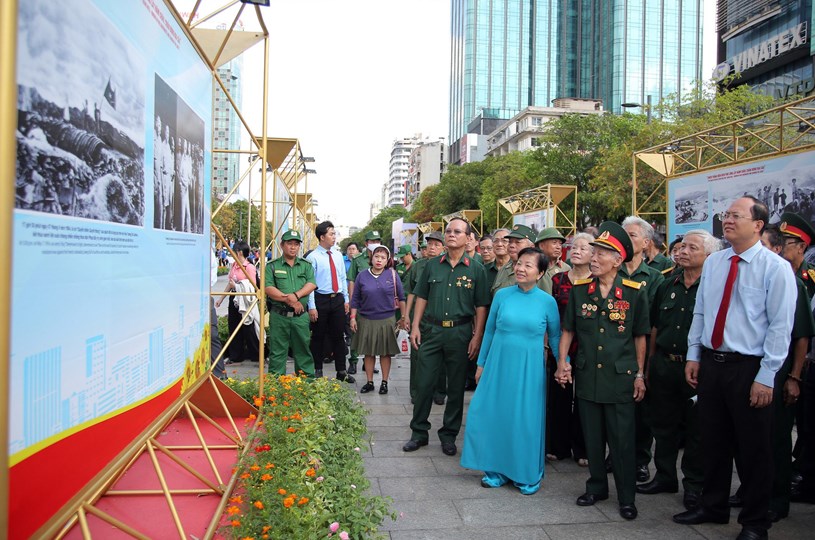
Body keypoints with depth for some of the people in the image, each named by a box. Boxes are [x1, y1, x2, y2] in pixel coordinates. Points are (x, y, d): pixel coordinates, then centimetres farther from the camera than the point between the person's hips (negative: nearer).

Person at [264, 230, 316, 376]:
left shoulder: (306, 265, 12)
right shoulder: (272, 266, 4)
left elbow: (311, 285, -1)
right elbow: (268, 289, -7)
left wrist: (296, 295, -18)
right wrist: (290, 300, -15)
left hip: (301, 316, 2)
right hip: (279, 316, -2)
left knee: (303, 350, 9)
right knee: (277, 352, 4)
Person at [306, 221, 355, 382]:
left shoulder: (338, 255, 8)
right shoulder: (313, 257, -10)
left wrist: (346, 299, 9)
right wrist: (312, 307, -14)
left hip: (338, 299, 5)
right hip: (321, 300, -5)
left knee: (339, 336, 10)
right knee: (318, 337, 7)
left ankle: (341, 371, 20)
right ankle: (318, 371, 21)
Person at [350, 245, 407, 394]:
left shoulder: (392, 274, -2)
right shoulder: (362, 276, 0)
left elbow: (401, 297, 2)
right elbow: (355, 299, 6)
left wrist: (404, 317, 0)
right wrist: (353, 317, 1)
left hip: (386, 320, -1)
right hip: (366, 320, 1)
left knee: (385, 353, 8)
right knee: (368, 353, 9)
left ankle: (384, 382, 20)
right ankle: (369, 382, 21)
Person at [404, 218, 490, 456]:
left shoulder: (476, 269, 0)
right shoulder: (432, 265, 7)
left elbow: (481, 307, -1)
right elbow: (422, 298, 10)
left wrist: (477, 337, -7)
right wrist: (415, 326, 2)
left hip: (460, 333, -1)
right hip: (431, 330, 2)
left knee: (456, 387, 8)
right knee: (424, 383, 4)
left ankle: (449, 435, 22)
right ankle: (419, 432, 18)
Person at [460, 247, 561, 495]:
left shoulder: (547, 301, -5)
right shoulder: (502, 295, -1)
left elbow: (555, 336, 7)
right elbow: (489, 331, 8)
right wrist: (481, 363, 11)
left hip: (529, 370, -2)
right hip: (499, 364, 2)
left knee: (527, 421, 6)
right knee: (494, 415, 7)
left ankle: (528, 474, 25)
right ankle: (497, 469, 26)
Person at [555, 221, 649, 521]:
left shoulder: (635, 292, -6)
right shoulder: (579, 289, 0)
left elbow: (640, 336, 1)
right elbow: (567, 330, 7)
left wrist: (640, 375, 1)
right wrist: (562, 361, -4)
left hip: (620, 377, -2)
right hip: (587, 375, 3)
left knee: (622, 439, 5)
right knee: (592, 437, 14)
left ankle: (627, 496, 22)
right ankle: (597, 487, 32)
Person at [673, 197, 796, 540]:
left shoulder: (776, 268, -10)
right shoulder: (713, 263, 6)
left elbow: (780, 327, -13)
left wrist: (766, 377, -15)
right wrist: (693, 356, 7)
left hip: (749, 369, -5)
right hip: (710, 363, 5)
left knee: (753, 448, 9)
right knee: (713, 441, 17)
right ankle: (713, 507, 35)